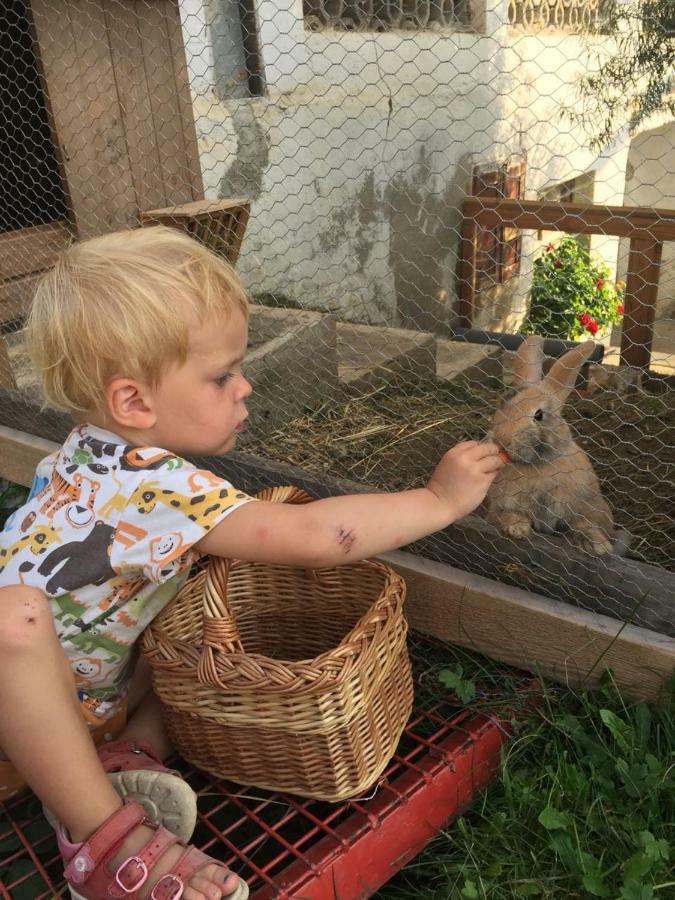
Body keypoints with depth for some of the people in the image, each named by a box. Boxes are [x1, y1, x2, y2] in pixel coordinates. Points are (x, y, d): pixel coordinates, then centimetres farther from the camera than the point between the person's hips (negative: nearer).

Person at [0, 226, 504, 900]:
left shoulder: (95, 452, -4)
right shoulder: (158, 487, -33)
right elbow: (314, 537, -35)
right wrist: (440, 499, -23)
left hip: (87, 696, 8)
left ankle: (123, 758, -8)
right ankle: (107, 835, -23)